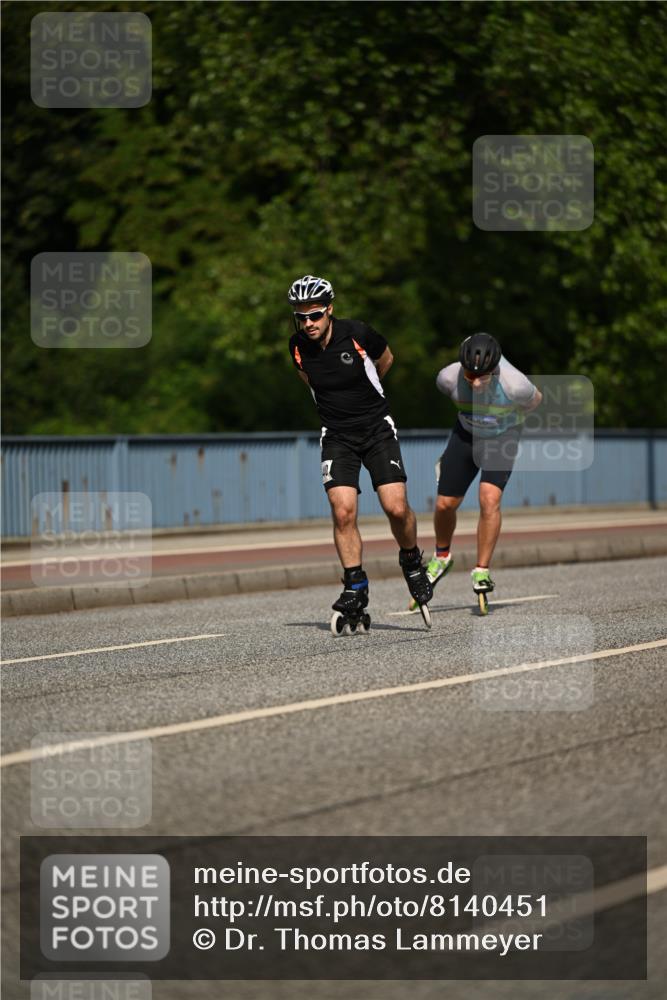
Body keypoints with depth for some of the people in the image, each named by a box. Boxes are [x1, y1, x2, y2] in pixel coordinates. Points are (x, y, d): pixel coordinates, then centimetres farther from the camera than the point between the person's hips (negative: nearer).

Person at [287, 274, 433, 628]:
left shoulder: (357, 333, -15)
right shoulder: (298, 345, -7)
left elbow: (386, 360, 8)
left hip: (377, 429, -2)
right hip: (337, 436, 2)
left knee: (396, 508, -13)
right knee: (343, 511, -14)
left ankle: (411, 560, 16)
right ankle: (355, 587, -2)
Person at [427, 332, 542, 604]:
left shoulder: (514, 384, -35)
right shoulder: (449, 378, -29)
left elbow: (535, 400, -9)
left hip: (503, 437, -2)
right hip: (466, 434, 2)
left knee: (489, 499, -22)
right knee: (445, 504, 2)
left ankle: (482, 570, -9)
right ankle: (442, 556, 32)